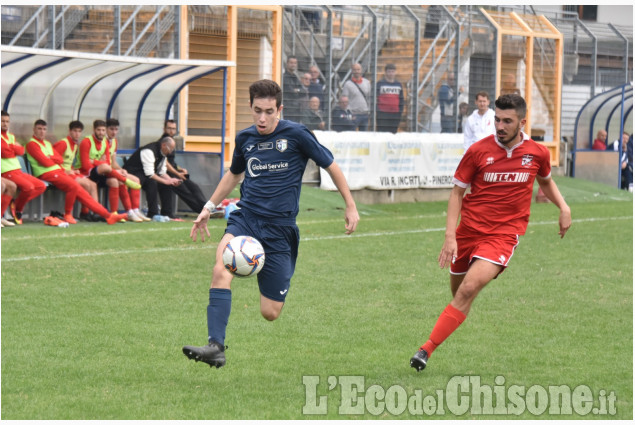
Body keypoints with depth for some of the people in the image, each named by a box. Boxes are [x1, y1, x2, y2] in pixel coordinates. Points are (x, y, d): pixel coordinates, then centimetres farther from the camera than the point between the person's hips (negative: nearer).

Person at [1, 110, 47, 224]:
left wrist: (10, 147, -8)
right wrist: (14, 147, 0)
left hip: (18, 170, 9)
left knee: (41, 186, 2)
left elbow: (21, 151, 6)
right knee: (28, 187, -28)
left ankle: (16, 203, -3)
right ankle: (18, 210, -5)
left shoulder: (11, 136, 19)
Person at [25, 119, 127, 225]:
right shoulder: (32, 144, -3)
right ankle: (68, 215, -12)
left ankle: (108, 215, -3)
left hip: (58, 172, 8)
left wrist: (50, 158, -5)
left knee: (81, 192, 0)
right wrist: (55, 161, 4)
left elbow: (61, 159, 14)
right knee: (74, 185, -28)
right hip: (47, 174, -8)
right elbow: (45, 162, -14)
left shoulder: (47, 143, 24)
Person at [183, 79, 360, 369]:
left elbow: (330, 166, 6)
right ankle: (215, 347, -33)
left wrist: (350, 206, 9)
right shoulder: (245, 138, 8)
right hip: (245, 218, 3)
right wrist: (208, 208, 27)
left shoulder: (297, 135, -5)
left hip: (279, 229, -3)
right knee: (221, 269, -30)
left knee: (270, 313, -3)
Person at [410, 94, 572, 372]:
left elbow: (545, 181, 24)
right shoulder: (478, 151, -5)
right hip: (469, 230, 2)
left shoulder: (537, 153, 0)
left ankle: (427, 349, -22)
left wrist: (563, 207, 8)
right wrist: (450, 236, -8)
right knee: (457, 290, 10)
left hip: (504, 233, -2)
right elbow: (457, 192, 1)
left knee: (469, 289, -21)